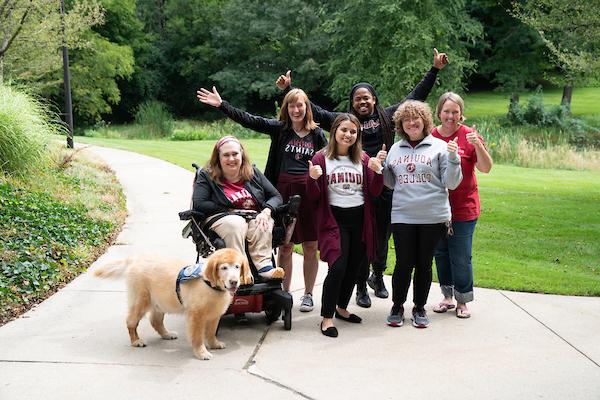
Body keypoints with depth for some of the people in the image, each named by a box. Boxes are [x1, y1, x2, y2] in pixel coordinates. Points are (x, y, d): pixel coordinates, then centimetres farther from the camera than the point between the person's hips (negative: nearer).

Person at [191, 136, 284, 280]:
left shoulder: (253, 173, 13)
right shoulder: (207, 176, 5)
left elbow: (276, 196, 10)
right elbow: (198, 204, -9)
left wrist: (266, 211, -13)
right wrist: (231, 211, -11)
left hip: (256, 218, 3)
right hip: (222, 219, -3)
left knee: (263, 226, -32)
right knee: (236, 224, -37)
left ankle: (265, 267, -41)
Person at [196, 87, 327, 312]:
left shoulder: (316, 133, 6)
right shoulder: (279, 128, 4)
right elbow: (248, 120, -4)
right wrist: (221, 104, -11)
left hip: (309, 192, 0)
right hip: (283, 191, 0)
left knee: (310, 247, 5)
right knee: (284, 247, 8)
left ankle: (308, 294, 19)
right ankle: (284, 293, 21)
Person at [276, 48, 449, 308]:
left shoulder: (388, 117, 10)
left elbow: (416, 96, 16)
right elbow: (313, 111, 9)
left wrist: (435, 70, 16)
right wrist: (289, 90, 5)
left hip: (385, 188, 2)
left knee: (383, 236, 13)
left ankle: (377, 277, 35)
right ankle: (361, 286, 15)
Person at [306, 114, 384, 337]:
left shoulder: (363, 159, 7)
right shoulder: (321, 159, -3)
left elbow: (374, 192, 5)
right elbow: (314, 197, -2)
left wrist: (377, 171, -11)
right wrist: (313, 178, -21)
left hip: (359, 219, 4)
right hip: (335, 219, -4)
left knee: (353, 267, 11)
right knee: (338, 267, -15)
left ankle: (342, 308, 32)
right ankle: (327, 317, -4)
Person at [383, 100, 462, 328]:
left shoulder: (439, 147, 0)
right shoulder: (395, 149, 11)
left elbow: (451, 183, -3)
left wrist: (453, 158, -16)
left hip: (433, 216, -2)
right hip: (402, 216, 2)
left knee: (424, 264, 8)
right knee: (404, 264, 2)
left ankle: (420, 308, 24)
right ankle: (397, 307, 20)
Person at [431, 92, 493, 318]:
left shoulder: (469, 136, -7)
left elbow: (486, 169, -15)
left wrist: (478, 145, -28)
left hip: (463, 208, -4)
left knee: (461, 257, 0)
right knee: (441, 254, 13)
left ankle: (462, 301, 15)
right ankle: (447, 296, 28)